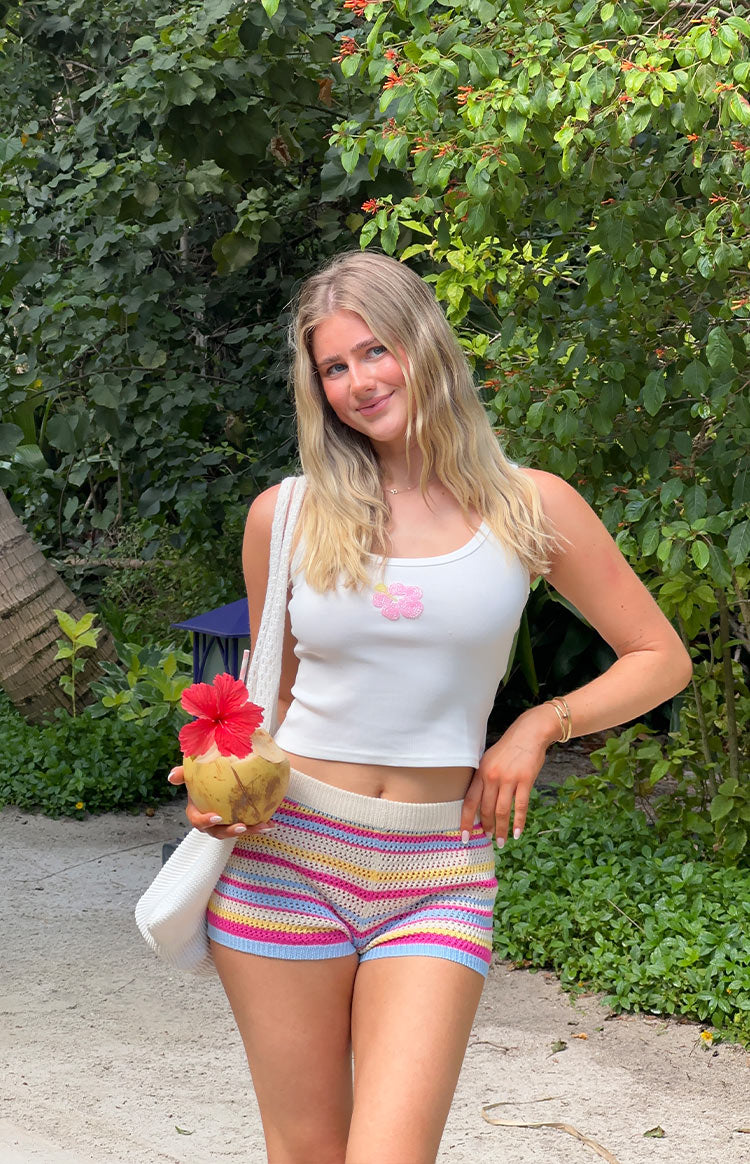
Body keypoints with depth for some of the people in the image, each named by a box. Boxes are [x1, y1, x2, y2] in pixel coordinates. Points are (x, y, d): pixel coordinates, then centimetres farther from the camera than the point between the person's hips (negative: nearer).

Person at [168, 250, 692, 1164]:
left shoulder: (530, 506, 2)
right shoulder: (287, 516, 4)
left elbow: (660, 658, 8)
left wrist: (543, 722, -6)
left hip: (437, 880, -1)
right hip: (286, 861, 1)